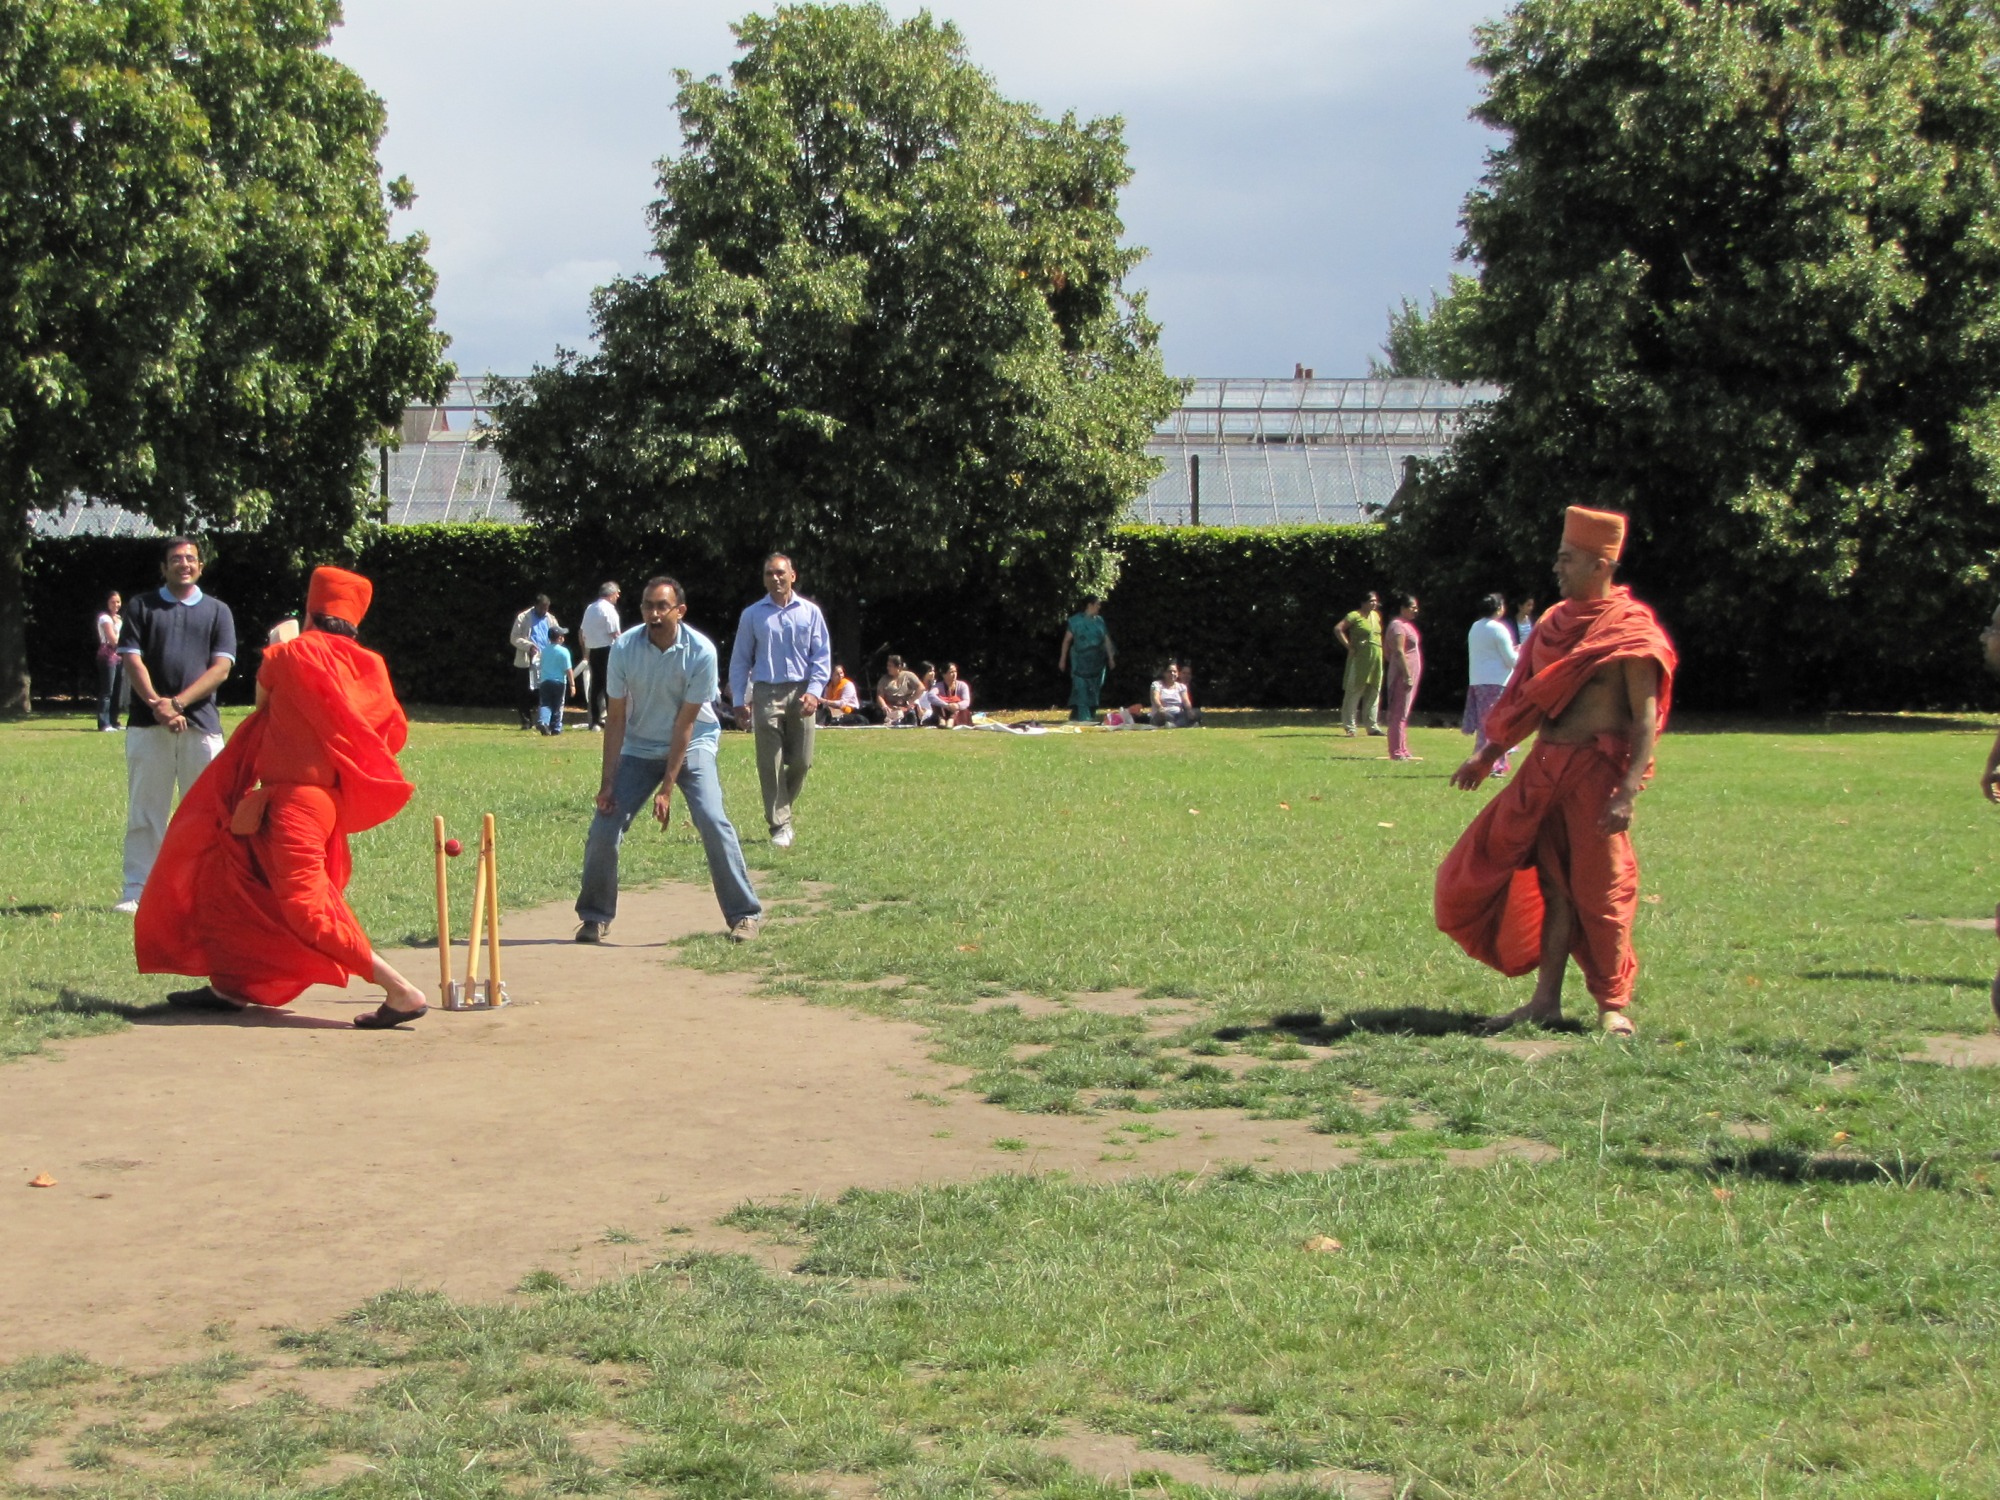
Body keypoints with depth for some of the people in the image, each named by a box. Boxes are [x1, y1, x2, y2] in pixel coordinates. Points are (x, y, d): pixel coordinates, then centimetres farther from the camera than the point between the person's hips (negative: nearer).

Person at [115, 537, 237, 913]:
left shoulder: (217, 611, 13)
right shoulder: (141, 606, 13)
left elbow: (221, 667, 2)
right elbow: (131, 660, 2)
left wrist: (177, 703, -10)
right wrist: (157, 706, -13)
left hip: (201, 723, 0)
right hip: (147, 724, 0)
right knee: (144, 813, 0)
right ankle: (136, 892, 2)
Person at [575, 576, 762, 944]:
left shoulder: (701, 652, -22)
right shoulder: (624, 648, -16)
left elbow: (685, 723, -19)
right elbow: (615, 717, -10)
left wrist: (667, 788, -21)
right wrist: (608, 781, -15)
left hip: (692, 745, -2)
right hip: (639, 749, 2)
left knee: (712, 820, -20)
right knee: (604, 827, -8)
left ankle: (745, 914, -9)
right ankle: (594, 917, 10)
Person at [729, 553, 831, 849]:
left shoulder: (810, 612, 7)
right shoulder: (752, 615, 6)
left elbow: (822, 655, 6)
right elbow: (740, 660, 9)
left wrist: (814, 691, -7)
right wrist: (739, 701, 3)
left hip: (801, 693, 1)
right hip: (766, 694, -1)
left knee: (801, 761, 2)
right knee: (770, 763, -5)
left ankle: (782, 807, 26)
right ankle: (780, 825, 0)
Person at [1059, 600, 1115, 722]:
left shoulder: (1099, 620, 8)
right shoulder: (1076, 620, -4)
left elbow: (1106, 640, 11)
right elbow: (1067, 640, -3)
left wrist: (1111, 657, 6)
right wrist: (1062, 659, -6)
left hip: (1097, 661, 5)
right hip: (1081, 661, -5)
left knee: (1094, 688, 7)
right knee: (1081, 687, -8)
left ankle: (1091, 715, 16)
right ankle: (1082, 716, -6)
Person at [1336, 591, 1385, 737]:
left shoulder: (1376, 616, 15)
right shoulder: (1355, 615, -7)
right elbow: (1338, 629, -16)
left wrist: (1382, 649, 11)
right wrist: (1348, 646, -17)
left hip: (1376, 658, 7)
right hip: (1360, 658, -7)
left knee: (1374, 693, 9)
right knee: (1354, 692, -3)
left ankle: (1372, 726, 14)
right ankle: (1349, 727, 0)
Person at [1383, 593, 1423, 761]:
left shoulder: (1406, 625, 18)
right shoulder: (1398, 626, -13)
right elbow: (1399, 651, -21)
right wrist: (1407, 676, -24)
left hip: (1410, 674, 11)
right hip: (1403, 675, -11)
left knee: (1402, 714, 13)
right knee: (1399, 714, -9)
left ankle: (1402, 751, 18)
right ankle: (1396, 752, -10)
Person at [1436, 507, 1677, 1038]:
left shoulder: (1630, 631, -9)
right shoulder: (1556, 622, 13)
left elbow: (1646, 719, -14)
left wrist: (1627, 792, -21)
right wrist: (1488, 756, 20)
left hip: (1597, 770, -7)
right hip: (1545, 767, 7)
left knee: (1599, 889, -1)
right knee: (1550, 882, 9)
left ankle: (1613, 1004, 11)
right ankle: (1546, 1000, 16)